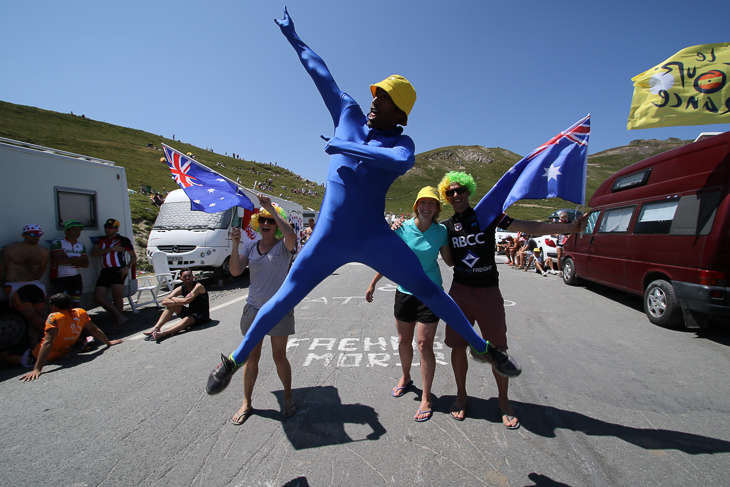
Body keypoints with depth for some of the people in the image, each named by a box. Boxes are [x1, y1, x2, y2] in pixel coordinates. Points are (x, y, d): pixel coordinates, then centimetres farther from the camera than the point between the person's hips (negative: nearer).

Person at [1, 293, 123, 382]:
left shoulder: (55, 317, -24)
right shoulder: (81, 313, -9)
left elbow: (48, 343, -31)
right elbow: (94, 330, 0)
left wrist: (37, 369, -35)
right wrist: (108, 343, 13)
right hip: (64, 353, 6)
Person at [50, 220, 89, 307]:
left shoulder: (81, 246, 11)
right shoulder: (57, 243, -3)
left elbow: (86, 264, 1)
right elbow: (60, 260, -17)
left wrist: (68, 260, -11)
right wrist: (78, 259, -4)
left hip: (75, 278, 5)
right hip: (59, 279, -5)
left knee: (76, 304, 2)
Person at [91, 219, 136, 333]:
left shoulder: (124, 240, 7)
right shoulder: (101, 240, 20)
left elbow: (133, 256, 8)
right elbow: (93, 253, 4)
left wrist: (127, 267, -10)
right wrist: (111, 249, -7)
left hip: (118, 271, -6)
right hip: (105, 271, 6)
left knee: (117, 298, -4)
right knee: (98, 297, -2)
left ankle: (118, 322, 7)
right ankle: (121, 318, 2)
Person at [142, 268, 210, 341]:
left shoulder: (198, 286, -18)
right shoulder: (181, 288, -1)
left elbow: (186, 301, -30)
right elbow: (164, 301, -10)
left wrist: (172, 298, -12)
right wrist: (181, 301, -23)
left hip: (202, 315, -6)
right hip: (190, 312, 6)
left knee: (187, 319, -37)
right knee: (171, 305, -13)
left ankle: (163, 333, -53)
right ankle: (156, 327, -23)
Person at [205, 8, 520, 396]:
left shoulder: (400, 142, 1)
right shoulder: (349, 114, 10)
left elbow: (402, 162, -25)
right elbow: (321, 74, 22)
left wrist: (344, 146, -21)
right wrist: (292, 37, 34)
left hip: (375, 239, -1)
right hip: (329, 240, 2)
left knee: (429, 292, -1)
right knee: (284, 300, 6)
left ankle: (485, 349, 17)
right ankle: (234, 360, 25)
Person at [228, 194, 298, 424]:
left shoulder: (283, 246, -8)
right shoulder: (250, 245, 4)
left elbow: (291, 235, -33)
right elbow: (235, 271, -6)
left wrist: (271, 208, -29)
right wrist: (235, 245, -18)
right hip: (254, 308, 4)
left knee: (279, 357, 8)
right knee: (250, 357, 12)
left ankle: (288, 396, 33)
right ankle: (247, 403, 32)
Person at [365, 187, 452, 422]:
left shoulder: (440, 231, -6)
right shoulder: (402, 228, -7)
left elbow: (450, 261, 2)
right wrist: (373, 284, 4)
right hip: (405, 290, 2)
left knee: (424, 344, -2)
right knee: (403, 341, 15)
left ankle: (426, 398, 16)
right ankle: (405, 378, 44)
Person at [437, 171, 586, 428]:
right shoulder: (446, 226, 4)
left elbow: (527, 227, -6)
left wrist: (567, 228, -15)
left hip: (488, 291, -1)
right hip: (460, 291, 2)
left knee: (498, 350, 6)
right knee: (458, 346, 7)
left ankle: (503, 401, 29)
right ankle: (461, 395, 31)